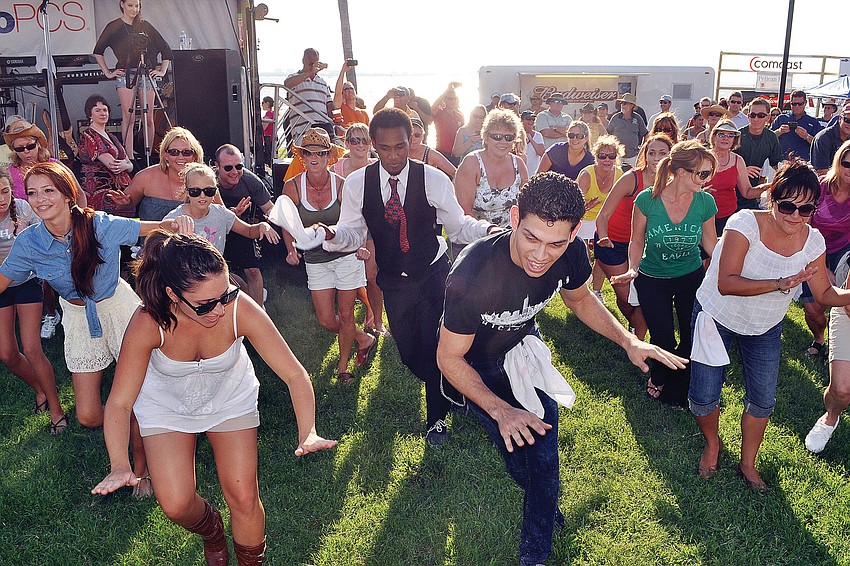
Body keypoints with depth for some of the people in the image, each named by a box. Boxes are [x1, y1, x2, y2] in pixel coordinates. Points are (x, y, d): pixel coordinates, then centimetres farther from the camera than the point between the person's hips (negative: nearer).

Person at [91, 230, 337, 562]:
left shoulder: (240, 309, -35)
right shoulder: (148, 323, -34)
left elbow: (294, 374, -30)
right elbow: (119, 403, -25)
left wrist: (308, 434, -44)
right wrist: (119, 466, -40)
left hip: (230, 397, 0)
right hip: (166, 403, 0)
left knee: (243, 498, -1)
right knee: (176, 505, -6)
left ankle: (251, 560, 31)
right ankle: (211, 530, 32)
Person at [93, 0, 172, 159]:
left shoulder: (145, 26, 13)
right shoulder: (114, 27, 7)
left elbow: (165, 49, 17)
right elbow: (98, 51, 13)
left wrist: (162, 71, 9)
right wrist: (107, 73, 7)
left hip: (146, 74, 2)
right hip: (125, 74, -2)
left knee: (148, 118, 0)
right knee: (128, 117, -10)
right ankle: (129, 157, -11)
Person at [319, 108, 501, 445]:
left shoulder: (434, 180, -13)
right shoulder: (357, 184, -8)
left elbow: (457, 225, -6)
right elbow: (352, 235, -2)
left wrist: (487, 229, -26)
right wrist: (331, 235, -25)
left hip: (433, 275, -3)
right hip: (393, 281, 3)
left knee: (434, 347, -5)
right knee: (409, 351, 13)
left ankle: (436, 417, 22)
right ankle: (452, 389, 46)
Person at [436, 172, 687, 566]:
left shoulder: (571, 254, -27)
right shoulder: (472, 275, -42)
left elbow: (580, 300, -1)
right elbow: (449, 358, -26)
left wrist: (629, 342, -13)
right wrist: (501, 411, -31)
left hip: (523, 344, 4)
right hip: (474, 361, -3)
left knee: (544, 456, 3)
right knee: (515, 447, 9)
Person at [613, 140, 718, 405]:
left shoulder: (705, 202, -14)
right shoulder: (647, 199, -21)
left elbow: (711, 244, 0)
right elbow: (637, 241, -7)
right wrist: (633, 269, -22)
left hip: (692, 277, 2)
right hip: (652, 280, -2)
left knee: (693, 338, 7)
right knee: (663, 341, 6)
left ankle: (676, 388, 35)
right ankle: (660, 378, 41)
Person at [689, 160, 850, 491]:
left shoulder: (812, 241, -13)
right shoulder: (746, 223, -27)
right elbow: (726, 284, -34)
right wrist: (780, 284, -43)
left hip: (765, 328, 4)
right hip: (718, 316, -3)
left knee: (763, 401, 8)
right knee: (703, 398, -2)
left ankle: (748, 464, 34)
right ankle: (712, 443, 33)